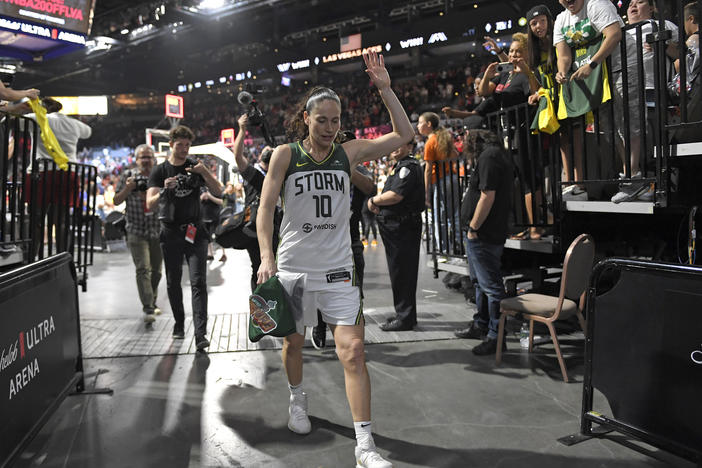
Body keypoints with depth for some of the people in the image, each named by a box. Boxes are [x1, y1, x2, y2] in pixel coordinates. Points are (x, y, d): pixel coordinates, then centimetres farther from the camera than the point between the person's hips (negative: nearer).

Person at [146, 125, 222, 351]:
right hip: (171, 233, 1)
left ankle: (200, 334, -14)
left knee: (198, 282, -10)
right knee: (173, 282, 9)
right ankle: (179, 324, 27)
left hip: (195, 231, 0)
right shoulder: (160, 171, 3)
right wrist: (164, 190, -27)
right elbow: (150, 204, -8)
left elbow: (218, 192, -1)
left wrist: (204, 172, -16)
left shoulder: (195, 167, 7)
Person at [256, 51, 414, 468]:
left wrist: (384, 88, -3)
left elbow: (404, 134, 5)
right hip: (292, 266, 0)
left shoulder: (349, 153, 3)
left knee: (354, 352, -9)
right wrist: (267, 256, -18)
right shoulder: (285, 155, -3)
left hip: (337, 269, 1)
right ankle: (297, 398, 49)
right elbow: (266, 208, -6)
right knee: (293, 342, 17)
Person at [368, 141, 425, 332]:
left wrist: (374, 200, -7)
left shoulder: (409, 166, -13)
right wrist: (379, 204, 2)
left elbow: (396, 195, -23)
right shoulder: (398, 166, 20)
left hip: (403, 228, -11)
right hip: (394, 227, 11)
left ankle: (405, 318, 3)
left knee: (402, 273, -5)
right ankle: (404, 314, 26)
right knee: (398, 272, 16)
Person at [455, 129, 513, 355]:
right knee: (481, 282, 21)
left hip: (484, 235, -11)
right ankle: (481, 325, 35)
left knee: (491, 285, -3)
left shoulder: (488, 157, -17)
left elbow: (487, 196, -24)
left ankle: (496, 337, 6)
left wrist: (473, 228, -16)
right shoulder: (498, 154, 15)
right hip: (494, 232, 11)